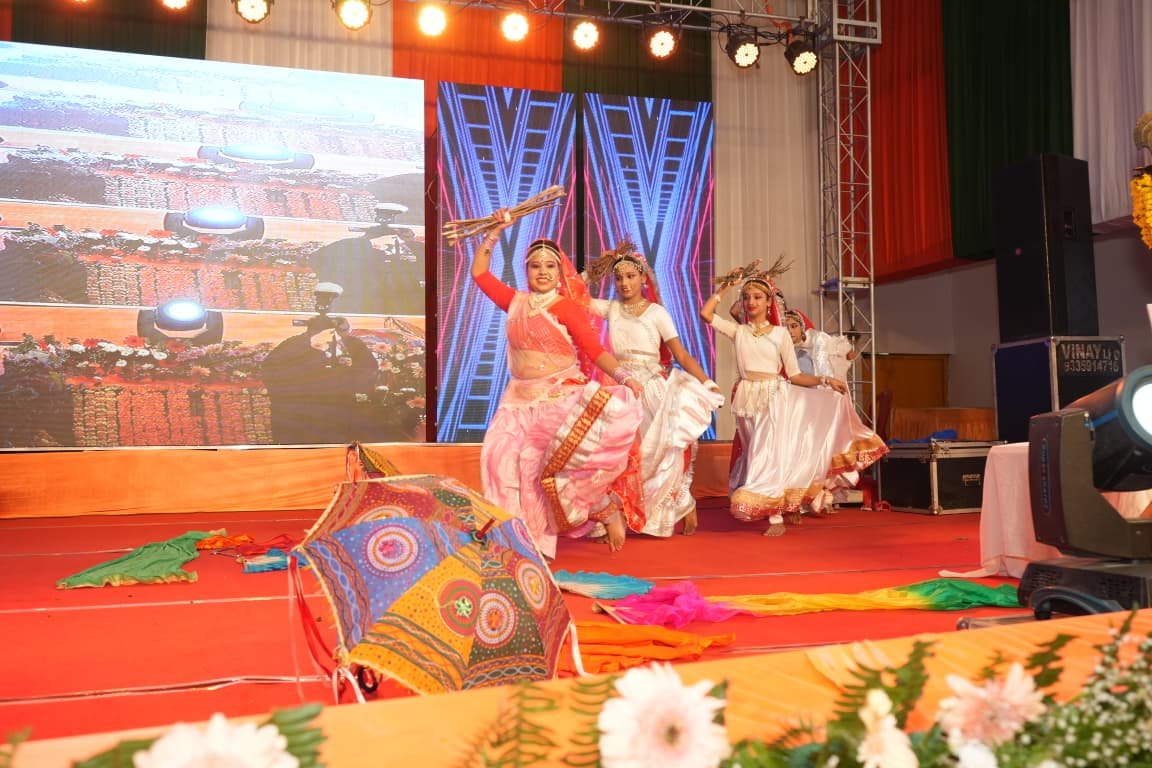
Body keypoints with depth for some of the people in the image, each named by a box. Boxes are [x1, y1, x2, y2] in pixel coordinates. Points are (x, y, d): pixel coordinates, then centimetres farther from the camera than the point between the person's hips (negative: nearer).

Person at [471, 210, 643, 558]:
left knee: (552, 463, -18)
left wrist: (624, 377, -27)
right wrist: (495, 232, 13)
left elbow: (595, 349, -12)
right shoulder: (516, 302, 10)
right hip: (520, 400, 5)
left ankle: (608, 512, 3)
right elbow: (479, 273, 18)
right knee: (503, 457, -9)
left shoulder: (567, 308, -4)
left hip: (560, 398, -5)